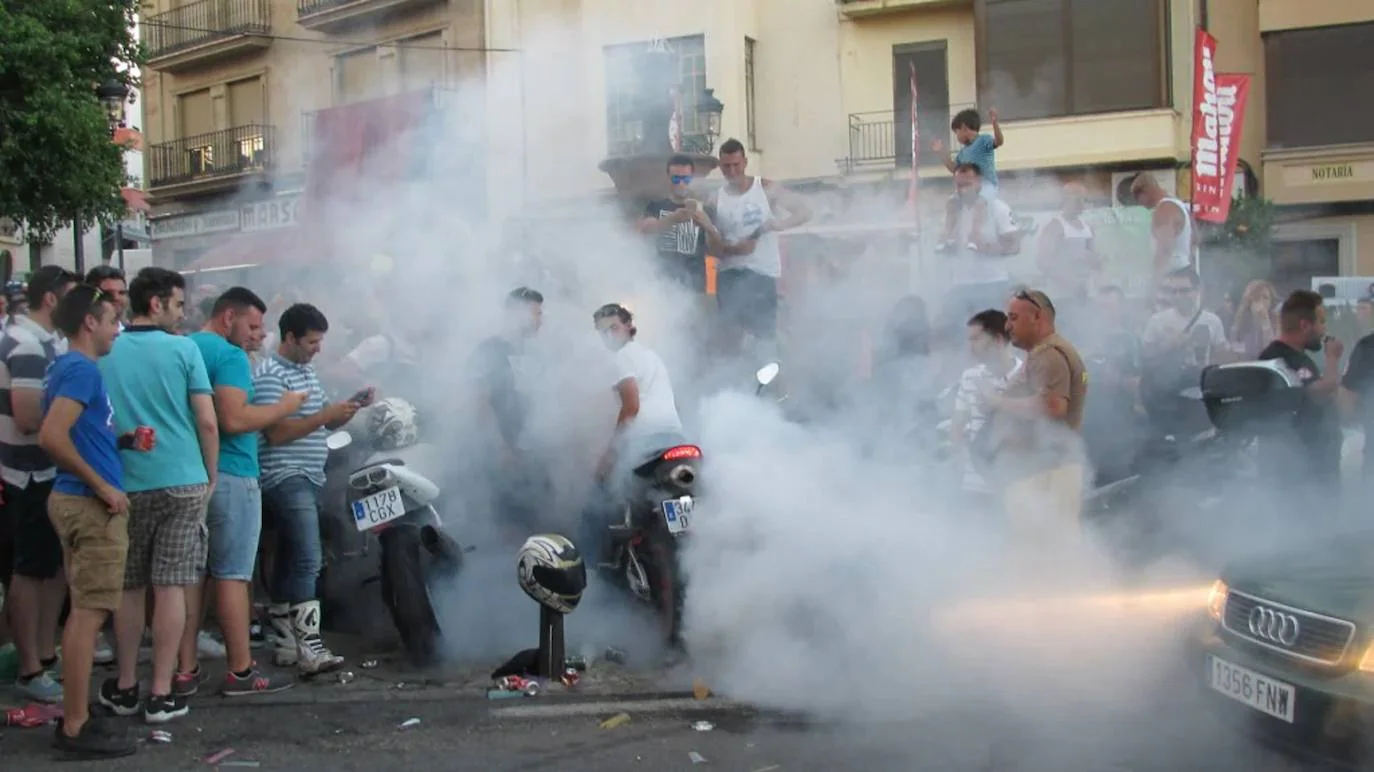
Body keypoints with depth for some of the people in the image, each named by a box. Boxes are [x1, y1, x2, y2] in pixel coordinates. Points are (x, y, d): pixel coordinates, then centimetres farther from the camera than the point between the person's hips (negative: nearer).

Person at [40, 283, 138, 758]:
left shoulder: (72, 367, 16)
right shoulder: (82, 369, -14)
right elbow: (52, 438, -25)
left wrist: (123, 440, 14)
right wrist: (103, 487, -19)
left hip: (81, 501, 10)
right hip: (90, 505, -10)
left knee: (84, 612, 14)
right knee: (89, 614, -6)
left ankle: (75, 718, 21)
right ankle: (76, 728, -1)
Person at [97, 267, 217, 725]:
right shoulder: (183, 350, -5)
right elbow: (207, 422, -6)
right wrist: (211, 477, 5)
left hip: (125, 485, 3)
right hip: (182, 481, -2)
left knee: (128, 589, 13)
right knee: (172, 586, 1)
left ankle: (124, 687, 19)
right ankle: (162, 693, 2)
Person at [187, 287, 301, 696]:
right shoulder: (229, 356, -12)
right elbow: (234, 419, -23)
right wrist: (283, 407, -10)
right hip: (229, 476, -8)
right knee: (231, 575, -4)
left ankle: (185, 667, 14)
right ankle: (241, 672, 2)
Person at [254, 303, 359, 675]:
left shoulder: (307, 372, 18)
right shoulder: (270, 375, -11)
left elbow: (326, 424, 22)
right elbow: (276, 432, -20)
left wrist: (350, 408, 4)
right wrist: (325, 414, -21)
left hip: (309, 479, 10)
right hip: (287, 479, -10)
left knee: (289, 562, 12)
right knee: (307, 561, -16)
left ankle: (284, 643, 17)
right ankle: (308, 646, -18)